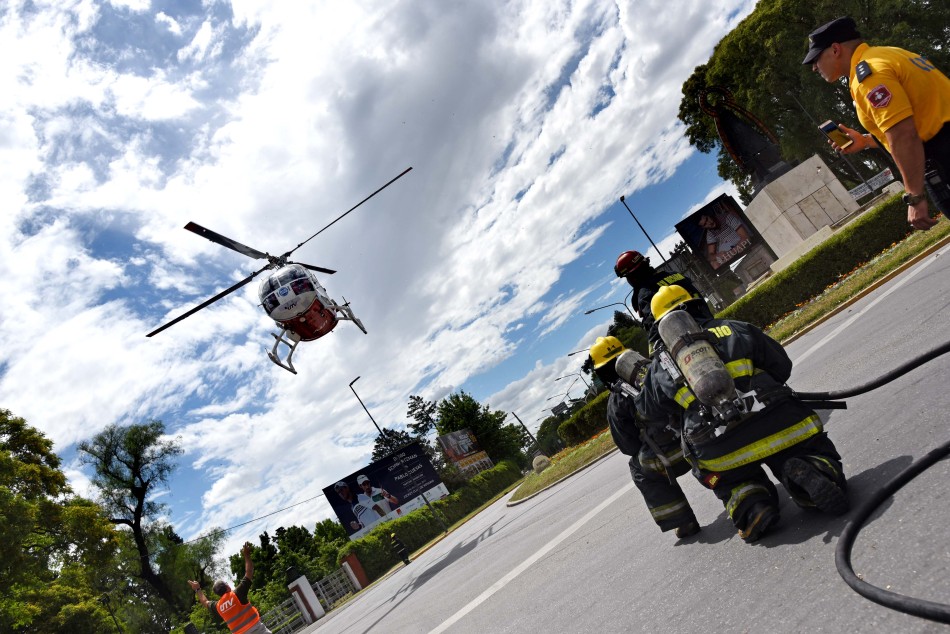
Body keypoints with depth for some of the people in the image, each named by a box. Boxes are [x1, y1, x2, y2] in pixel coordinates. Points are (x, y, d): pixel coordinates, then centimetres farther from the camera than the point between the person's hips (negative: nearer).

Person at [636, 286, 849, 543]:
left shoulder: (660, 365, 13)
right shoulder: (736, 329, 14)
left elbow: (648, 408, 28)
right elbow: (782, 367, 22)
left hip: (720, 453, 1)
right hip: (778, 426, 0)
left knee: (735, 487, 29)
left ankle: (750, 505, -5)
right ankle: (811, 473, -14)